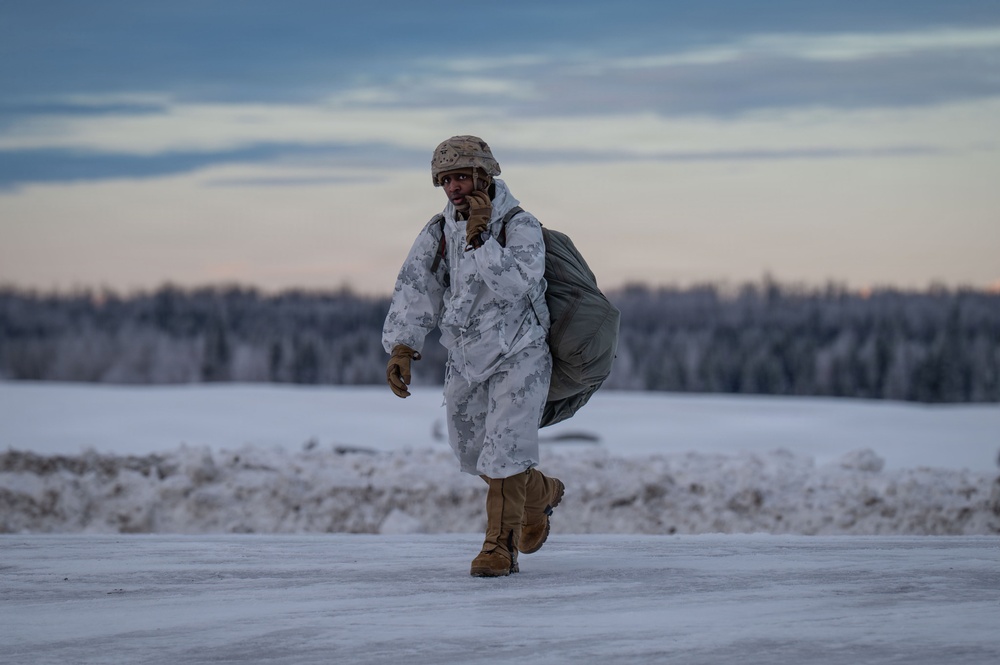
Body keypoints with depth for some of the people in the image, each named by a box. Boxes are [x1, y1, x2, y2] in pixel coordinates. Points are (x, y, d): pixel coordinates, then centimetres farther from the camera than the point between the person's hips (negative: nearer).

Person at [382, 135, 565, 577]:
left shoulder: (521, 227, -17)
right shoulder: (439, 233, -4)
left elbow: (517, 284, -32)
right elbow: (415, 291, -9)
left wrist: (478, 238, -35)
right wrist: (401, 349, -20)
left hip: (519, 356, -6)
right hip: (466, 360, 6)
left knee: (503, 452, -16)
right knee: (473, 455, 16)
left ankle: (501, 547, -4)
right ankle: (539, 495, 42)